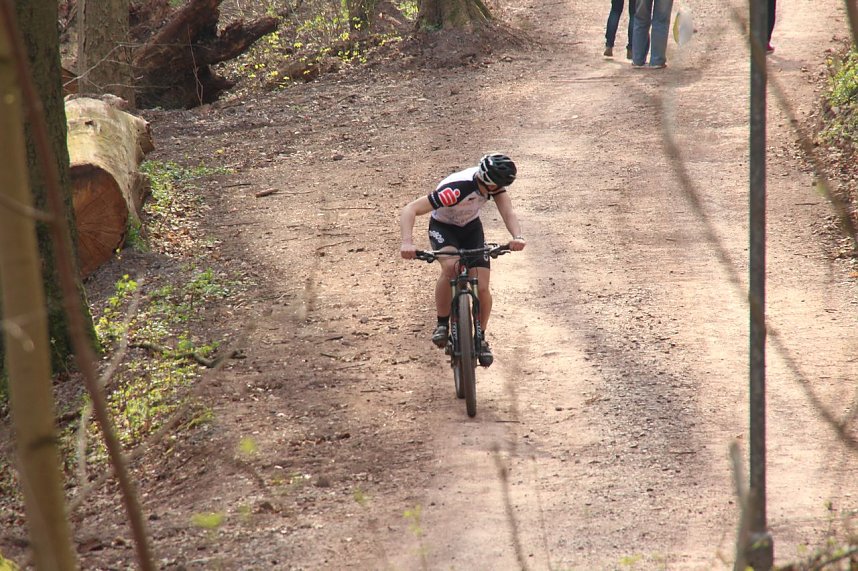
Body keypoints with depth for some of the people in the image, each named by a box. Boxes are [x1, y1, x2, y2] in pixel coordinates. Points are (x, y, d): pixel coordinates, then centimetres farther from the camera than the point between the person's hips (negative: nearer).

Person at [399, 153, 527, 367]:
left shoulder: (492, 182, -23)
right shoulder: (456, 189, -39)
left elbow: (508, 212, -29)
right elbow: (409, 210, -41)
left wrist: (517, 237, -50)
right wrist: (407, 242, -56)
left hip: (471, 228, 4)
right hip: (443, 228, -4)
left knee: (482, 288, -7)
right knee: (450, 267, -36)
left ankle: (481, 339, 17)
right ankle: (442, 325, -17)